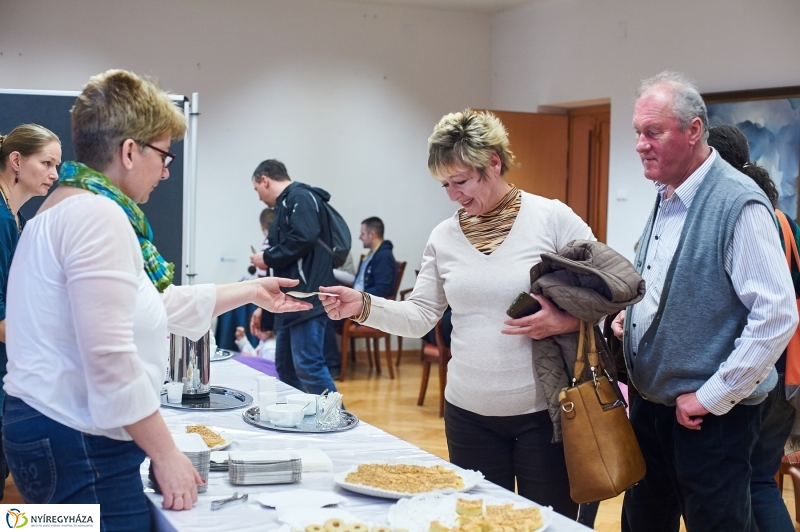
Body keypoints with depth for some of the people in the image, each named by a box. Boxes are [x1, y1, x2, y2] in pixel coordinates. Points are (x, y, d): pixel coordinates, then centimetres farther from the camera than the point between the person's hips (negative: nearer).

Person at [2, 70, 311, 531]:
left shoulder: (70, 208, 16)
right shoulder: (98, 215, -18)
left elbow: (162, 304, 23)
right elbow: (110, 358, -25)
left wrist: (251, 292, 30)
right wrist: (166, 454, -17)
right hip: (78, 443, -11)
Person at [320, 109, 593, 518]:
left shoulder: (553, 218, -8)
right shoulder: (443, 237, 4)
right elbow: (419, 316, 6)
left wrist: (564, 321, -22)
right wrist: (363, 306, -9)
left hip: (543, 411, -3)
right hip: (469, 414, 4)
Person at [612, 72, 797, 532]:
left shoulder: (740, 204, -18)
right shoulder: (665, 198, 8)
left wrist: (712, 398, -20)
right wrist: (631, 316, 3)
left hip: (710, 418, -8)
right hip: (650, 403, 8)